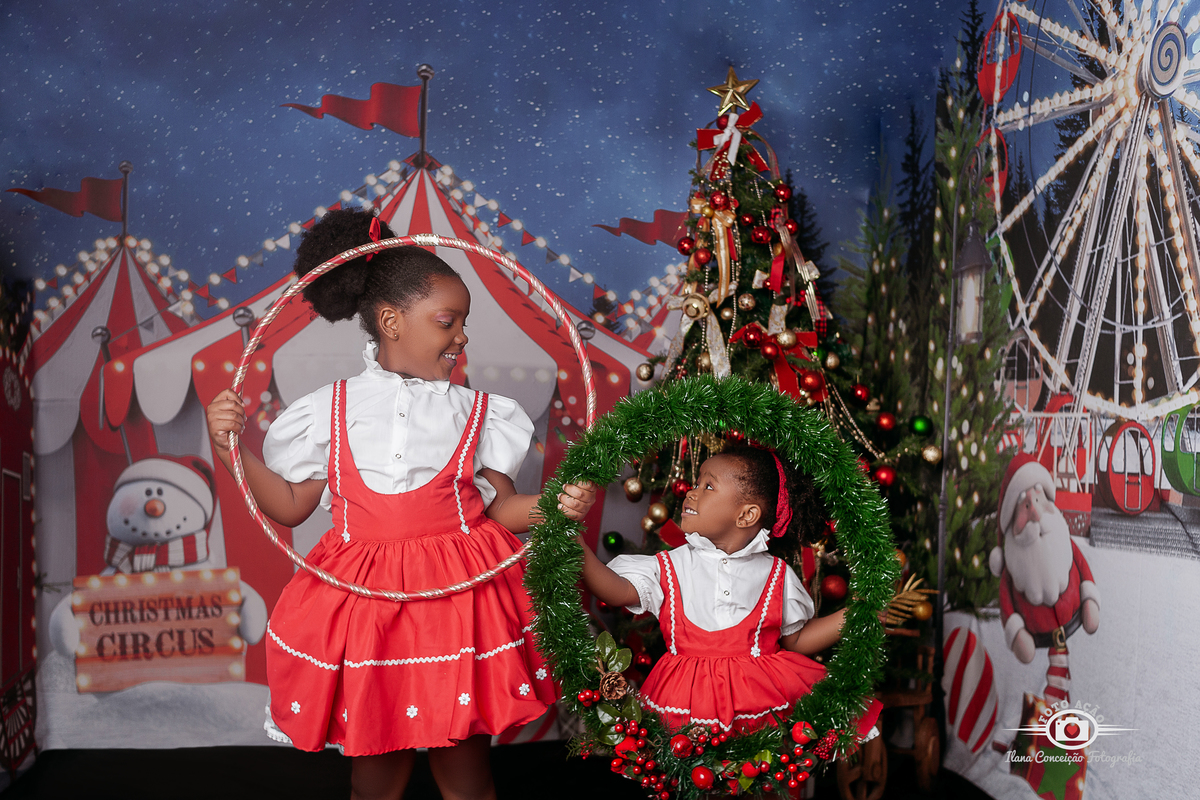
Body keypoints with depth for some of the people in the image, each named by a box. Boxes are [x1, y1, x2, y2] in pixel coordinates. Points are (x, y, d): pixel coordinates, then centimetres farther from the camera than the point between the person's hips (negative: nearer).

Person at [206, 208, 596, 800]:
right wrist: (233, 449, -3)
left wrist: (559, 504, -16)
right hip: (362, 600, 0)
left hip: (460, 598, 0)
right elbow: (290, 507, 7)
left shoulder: (476, 412, 3)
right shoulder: (329, 410, 2)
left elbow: (501, 508, 2)